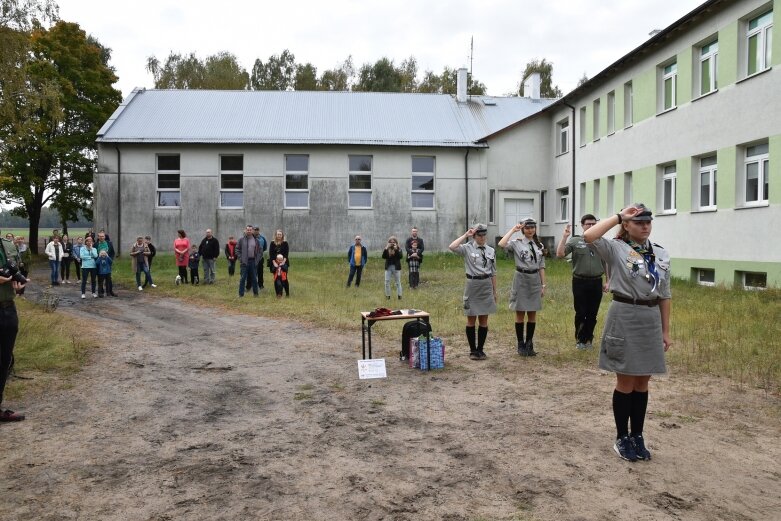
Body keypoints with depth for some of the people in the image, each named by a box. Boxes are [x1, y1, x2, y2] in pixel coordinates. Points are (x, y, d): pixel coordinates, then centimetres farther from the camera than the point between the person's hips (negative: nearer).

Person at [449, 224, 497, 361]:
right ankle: (473, 350, 16)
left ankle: (480, 349, 19)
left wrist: (495, 291, 11)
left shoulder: (491, 251, 7)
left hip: (487, 286, 3)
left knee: (484, 320, 8)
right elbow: (452, 247, -25)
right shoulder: (467, 248, -4)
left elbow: (493, 272, 11)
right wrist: (465, 235, -17)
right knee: (471, 319, 5)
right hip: (472, 285, -3)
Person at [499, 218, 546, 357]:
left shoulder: (539, 246, 9)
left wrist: (543, 284, 6)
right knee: (520, 314, 4)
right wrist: (513, 230, -16)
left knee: (532, 314, 9)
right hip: (521, 279, -4)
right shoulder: (516, 243, -5)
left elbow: (541, 267, 10)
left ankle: (529, 344, 20)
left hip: (535, 279, 4)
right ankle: (521, 345, 15)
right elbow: (501, 244, -26)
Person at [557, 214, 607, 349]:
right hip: (580, 282, -2)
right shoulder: (574, 241, -2)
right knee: (580, 313, 4)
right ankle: (580, 339, 19)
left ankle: (588, 338, 23)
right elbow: (560, 254, -13)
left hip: (596, 282, 2)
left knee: (592, 314, 9)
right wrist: (564, 237, -18)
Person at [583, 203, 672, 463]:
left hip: (651, 319, 5)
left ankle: (637, 436, 27)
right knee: (626, 382, 4)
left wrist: (666, 331, 9)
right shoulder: (615, 249, -7)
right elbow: (589, 236, -28)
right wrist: (618, 216, -17)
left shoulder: (661, 254, 7)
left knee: (642, 382, 13)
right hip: (624, 318, -5)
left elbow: (664, 295, 10)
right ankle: (622, 438, 19)